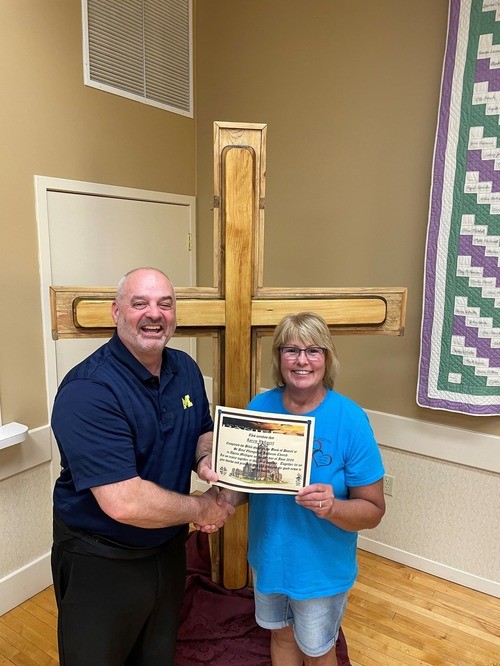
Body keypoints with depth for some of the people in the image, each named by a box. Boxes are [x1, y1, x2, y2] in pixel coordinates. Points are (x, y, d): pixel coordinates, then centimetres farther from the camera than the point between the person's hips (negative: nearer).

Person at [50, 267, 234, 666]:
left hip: (170, 548, 7)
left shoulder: (186, 369, -5)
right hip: (100, 563, -6)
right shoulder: (88, 391, -29)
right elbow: (124, 503, -34)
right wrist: (202, 508, -20)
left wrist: (206, 462, -13)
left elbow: (204, 431, 10)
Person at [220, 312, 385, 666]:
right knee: (281, 635, 27)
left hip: (322, 566, -3)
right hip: (268, 555, 3)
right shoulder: (260, 407, -11)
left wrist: (332, 507, -35)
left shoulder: (350, 419, -22)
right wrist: (229, 496, -20)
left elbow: (374, 510, -17)